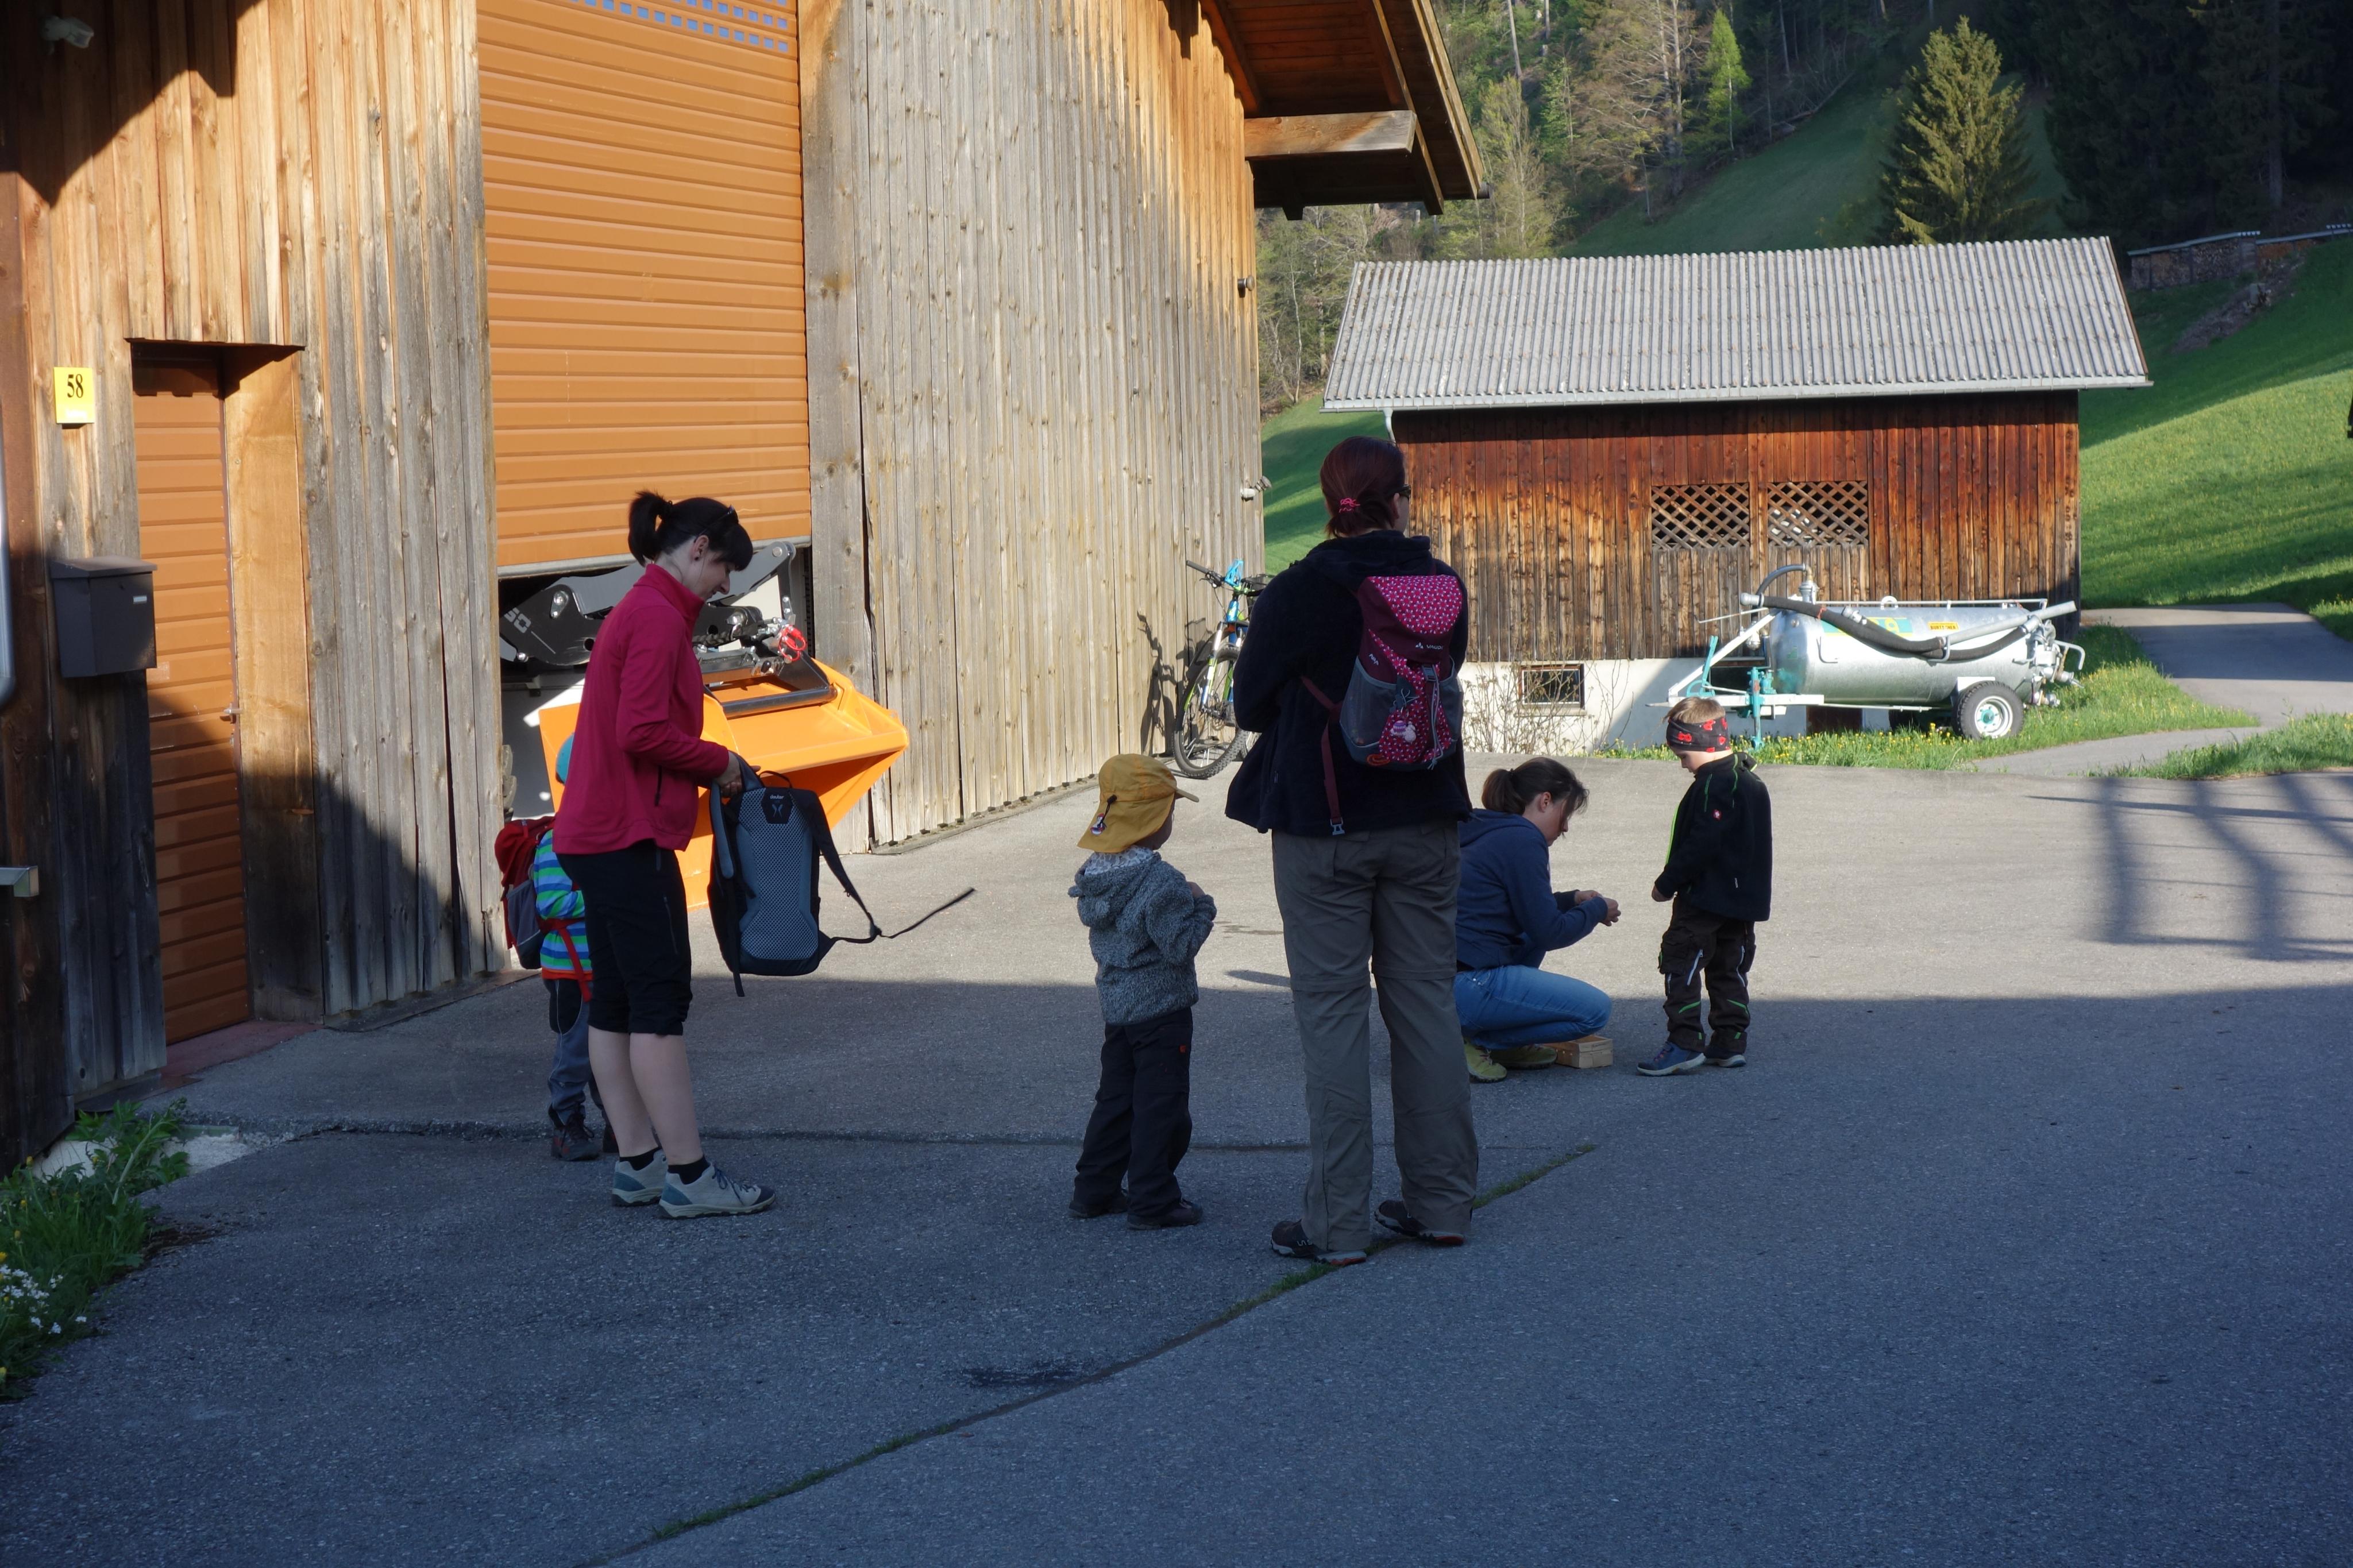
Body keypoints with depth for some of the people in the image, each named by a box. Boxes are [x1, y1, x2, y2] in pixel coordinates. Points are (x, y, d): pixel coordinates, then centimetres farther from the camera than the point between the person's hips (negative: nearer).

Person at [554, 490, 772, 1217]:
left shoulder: (641, 611, 18)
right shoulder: (659, 617, -14)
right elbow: (644, 734, -22)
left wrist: (710, 767, 9)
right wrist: (719, 763, -9)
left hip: (599, 834, 11)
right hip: (630, 837, -11)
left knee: (616, 1002, 11)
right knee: (661, 999, -7)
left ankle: (637, 1162, 18)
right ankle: (688, 1174, -5)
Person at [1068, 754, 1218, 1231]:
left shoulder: (1093, 874, 2)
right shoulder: (1161, 883, -23)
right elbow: (1180, 946, -22)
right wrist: (1200, 907, -7)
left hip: (1115, 1008, 8)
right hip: (1160, 1010, -8)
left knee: (1115, 1098, 18)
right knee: (1161, 1105, 0)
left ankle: (1093, 1191, 23)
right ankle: (1153, 1202, 3)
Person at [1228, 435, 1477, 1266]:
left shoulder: (1296, 594, -12)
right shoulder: (1445, 587, -1)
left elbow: (1250, 704, -2)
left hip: (1323, 825, -4)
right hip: (1425, 823, 4)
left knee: (1332, 1013, 0)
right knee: (1427, 1003, 11)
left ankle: (1336, 1222, 1)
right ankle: (1441, 1202, 17)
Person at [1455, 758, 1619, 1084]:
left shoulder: (1489, 833, 18)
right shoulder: (1523, 840, -10)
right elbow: (1548, 932, -9)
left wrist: (1573, 899, 28)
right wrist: (1598, 910, 8)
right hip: (1468, 985, -10)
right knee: (1595, 1010, -4)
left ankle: (1508, 1045, 19)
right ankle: (1469, 1039, -5)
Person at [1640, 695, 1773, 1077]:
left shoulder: (1715, 785, -18)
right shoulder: (1751, 781, 14)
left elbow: (1700, 845, -23)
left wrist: (1667, 884, -15)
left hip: (1706, 898, -10)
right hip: (1744, 899, 10)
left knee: (1680, 963, -6)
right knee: (1729, 970, 14)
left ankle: (1684, 1044, -10)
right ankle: (1731, 1043, 16)